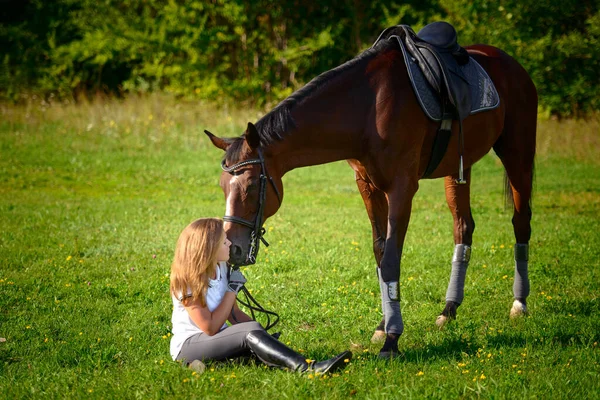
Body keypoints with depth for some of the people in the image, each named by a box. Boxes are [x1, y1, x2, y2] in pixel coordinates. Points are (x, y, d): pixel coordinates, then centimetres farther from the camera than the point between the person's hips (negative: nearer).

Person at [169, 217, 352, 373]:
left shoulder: (222, 269, 7)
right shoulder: (188, 280, -16)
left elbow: (235, 314, 9)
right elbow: (210, 328, -20)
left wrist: (263, 335, -9)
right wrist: (232, 290, -15)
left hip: (217, 339, 7)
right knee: (251, 331, -31)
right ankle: (307, 368, -49)